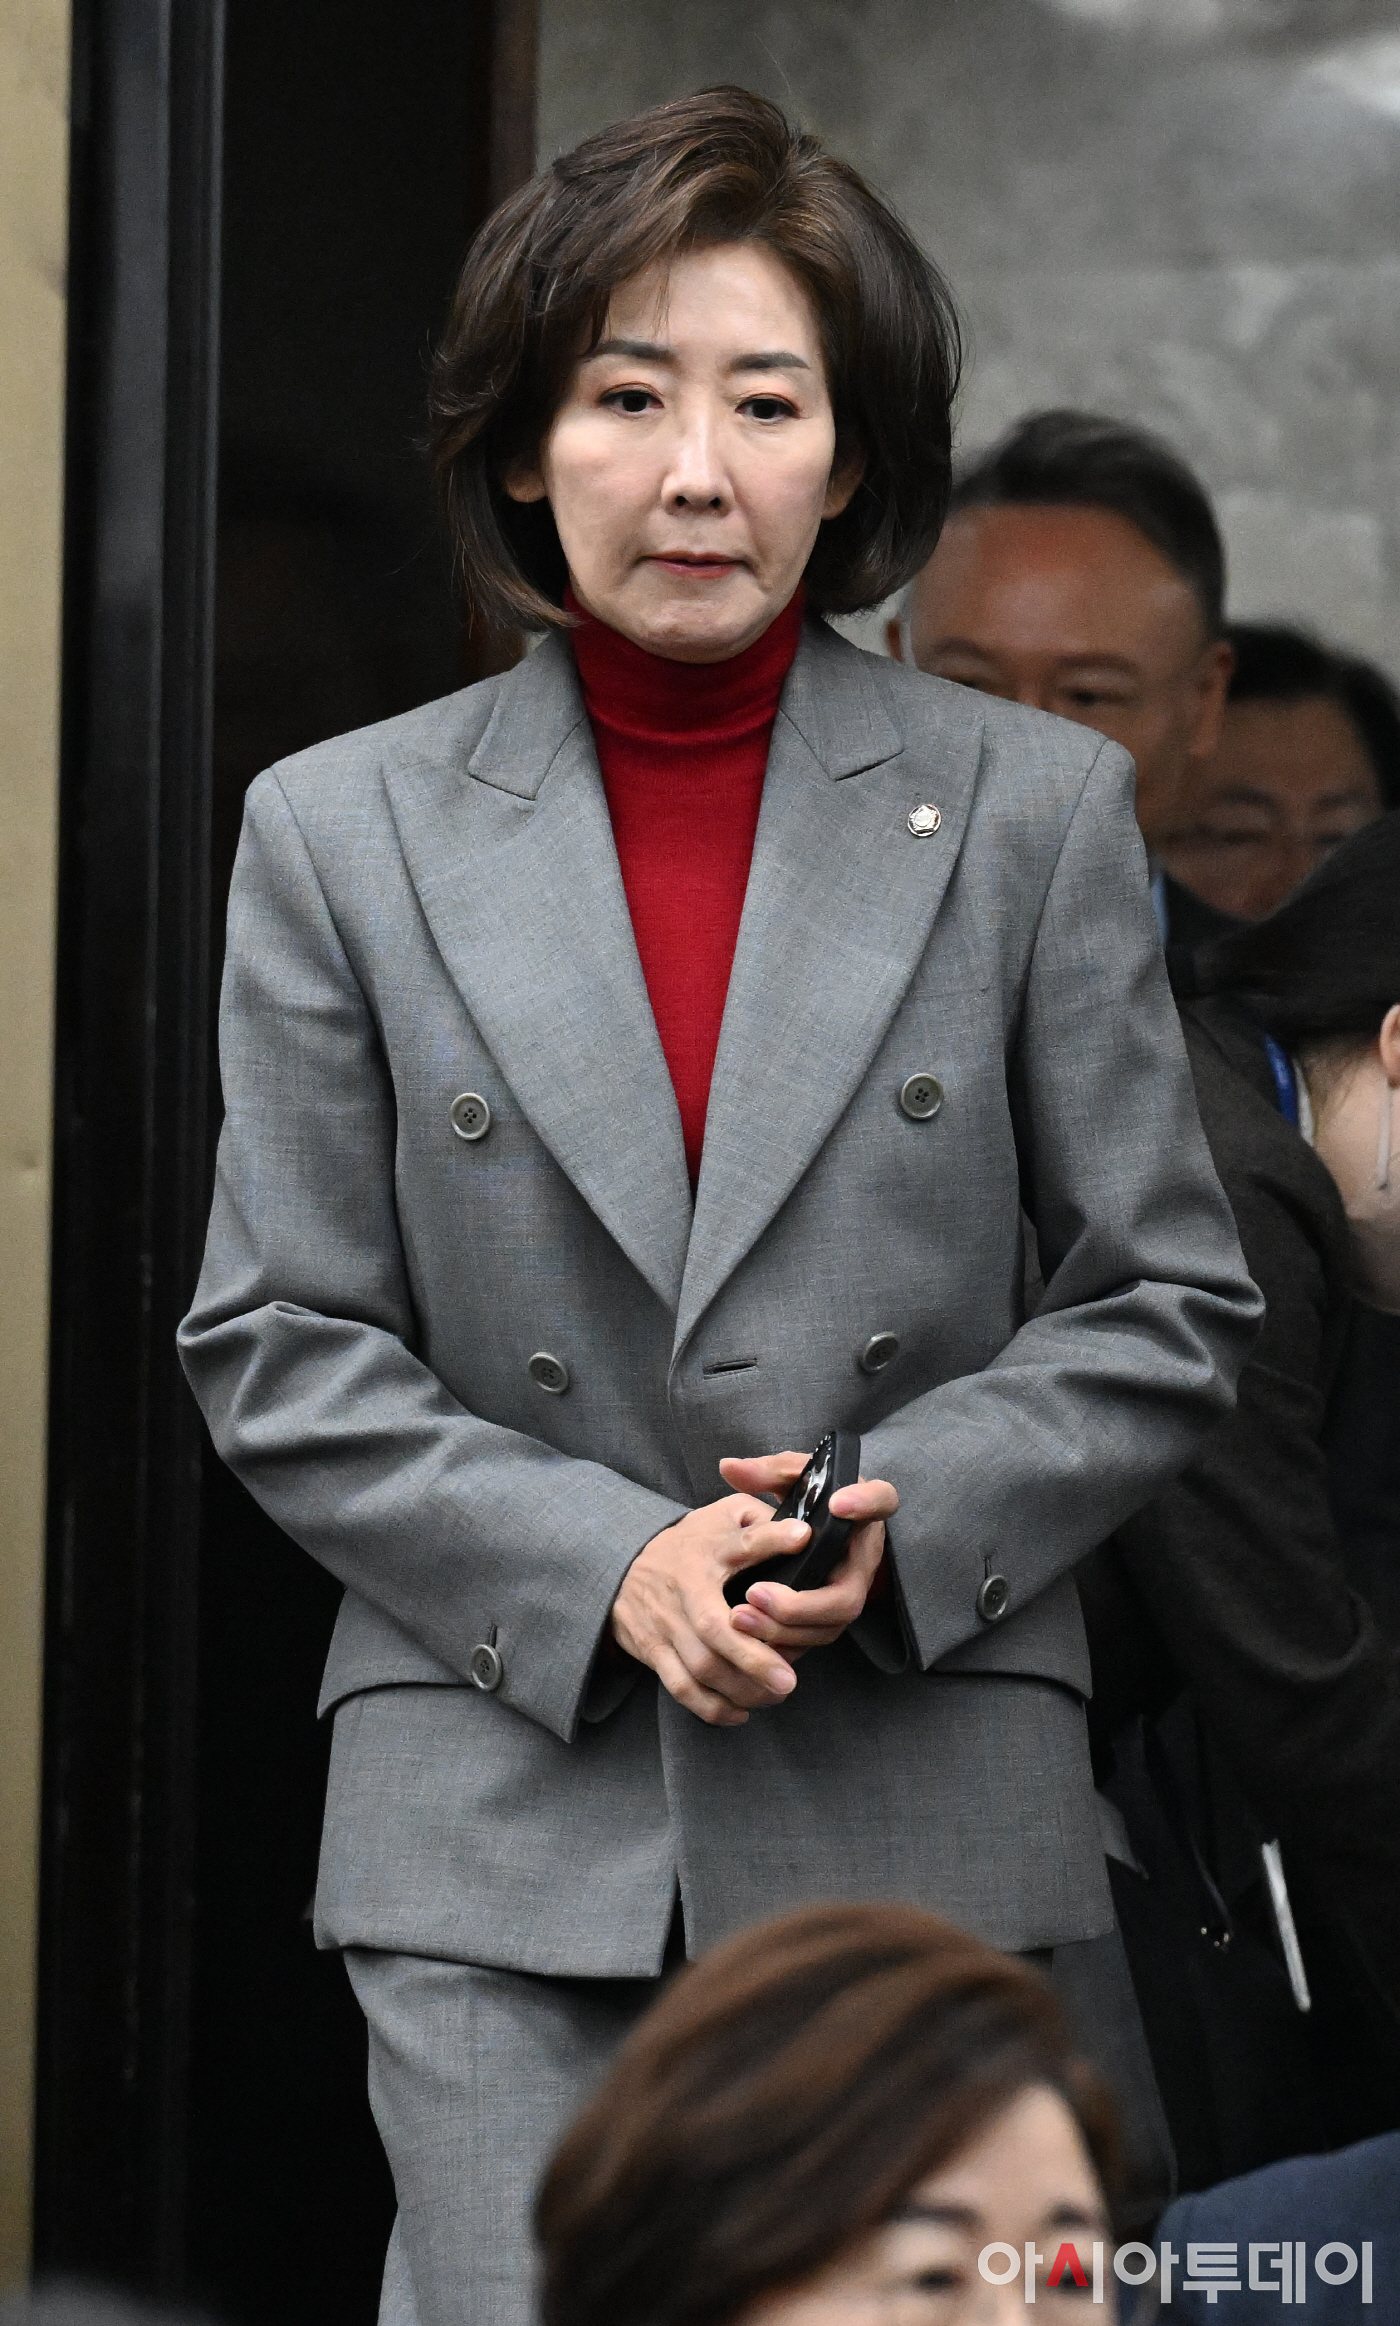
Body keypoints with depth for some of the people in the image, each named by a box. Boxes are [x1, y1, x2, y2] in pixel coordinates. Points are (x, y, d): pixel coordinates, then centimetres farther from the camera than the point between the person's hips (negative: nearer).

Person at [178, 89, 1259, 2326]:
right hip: (502, 1836, 0)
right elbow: (279, 1355, 5)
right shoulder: (347, 835, 6)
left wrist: (899, 1520, -11)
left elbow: (1167, 1305, 7)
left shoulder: (1036, 809, 5)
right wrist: (607, 1567, -11)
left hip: (925, 1818, 0)